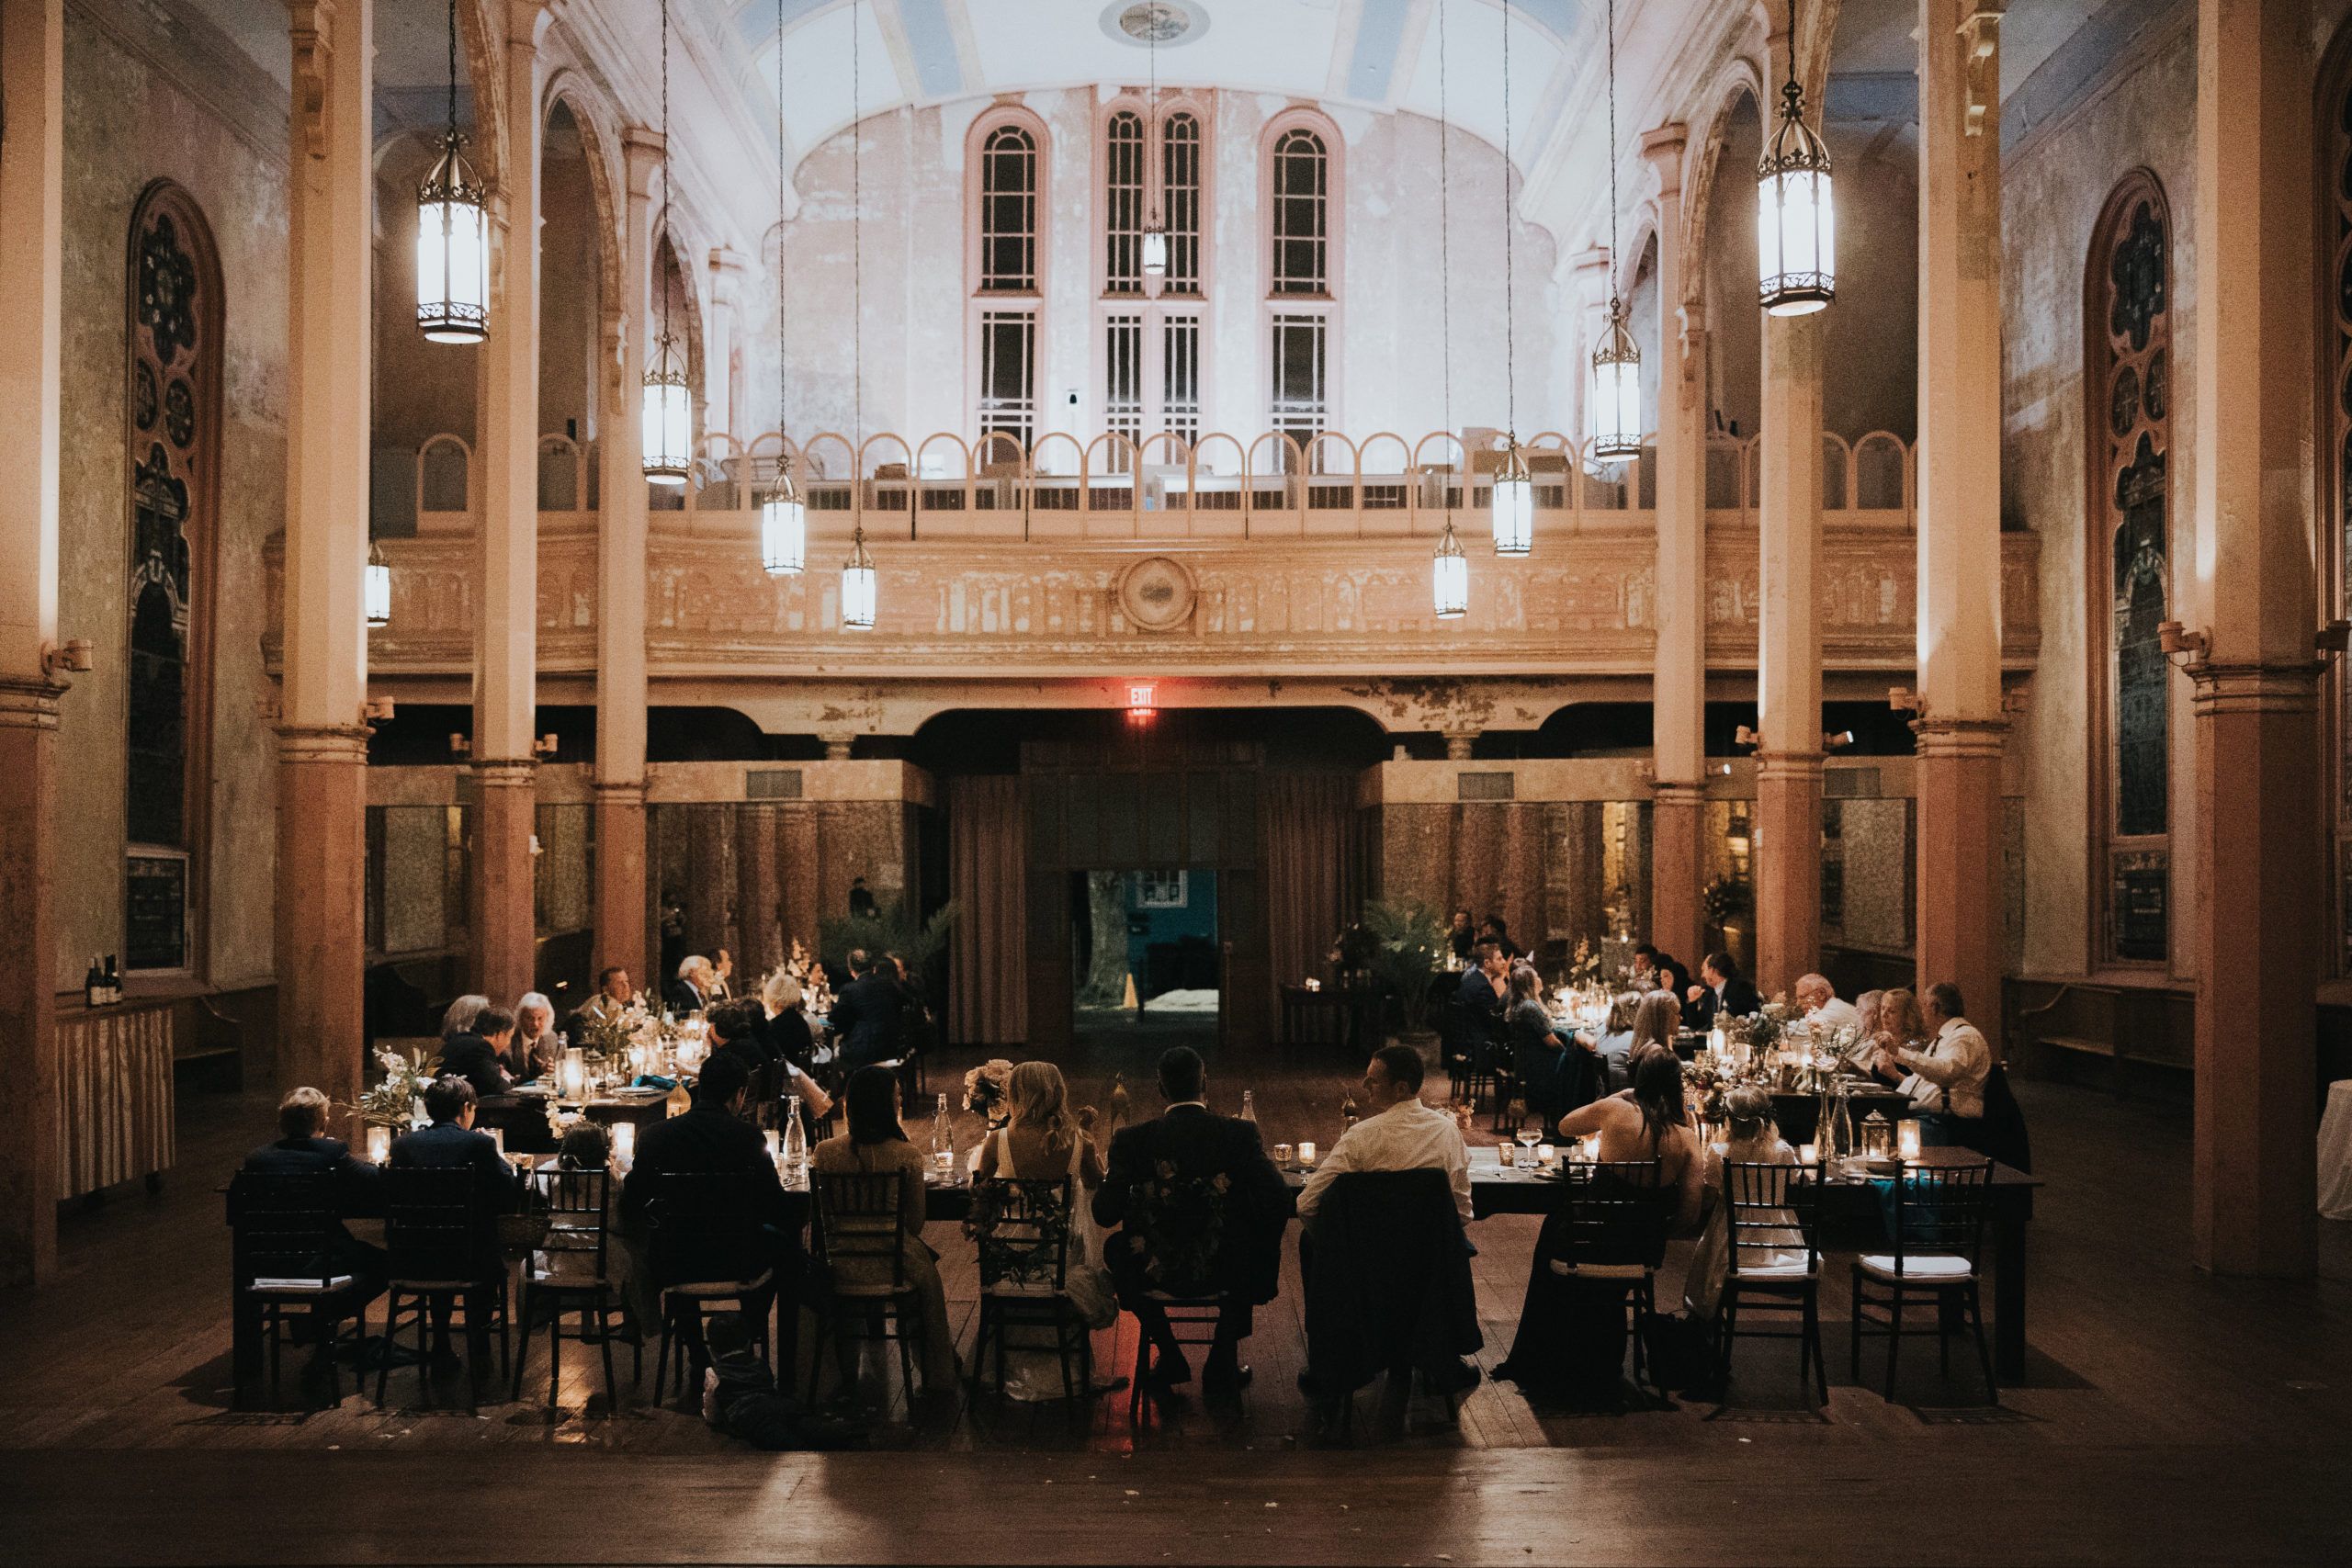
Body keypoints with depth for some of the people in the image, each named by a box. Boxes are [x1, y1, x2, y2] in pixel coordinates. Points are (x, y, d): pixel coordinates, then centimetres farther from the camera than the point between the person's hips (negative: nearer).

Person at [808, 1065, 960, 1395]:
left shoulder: (826, 1152, -12)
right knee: (926, 1265, 32)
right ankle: (937, 1376, 47)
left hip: (842, 1267, 2)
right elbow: (916, 1223, -10)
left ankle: (844, 1369, 55)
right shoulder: (907, 1155, -18)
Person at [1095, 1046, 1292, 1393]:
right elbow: (1277, 1202, -15)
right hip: (1227, 1271, 0)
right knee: (1255, 1250, 34)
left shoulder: (1132, 1139, -11)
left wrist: (1109, 1177, 11)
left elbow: (1105, 1214, -10)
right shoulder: (1240, 1133, -11)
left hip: (1156, 1273, 0)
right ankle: (1224, 1361, 31)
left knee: (1116, 1248, 33)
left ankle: (1168, 1356, 34)